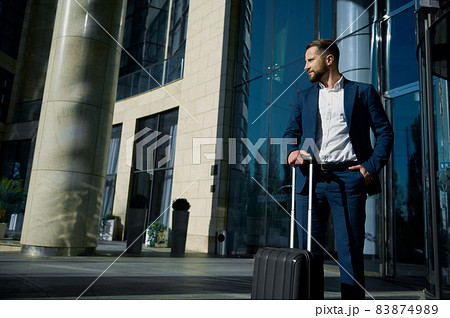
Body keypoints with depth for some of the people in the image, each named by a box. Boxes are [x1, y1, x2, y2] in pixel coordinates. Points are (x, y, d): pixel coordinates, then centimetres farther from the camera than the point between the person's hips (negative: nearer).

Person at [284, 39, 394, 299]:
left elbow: (385, 133, 8)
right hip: (310, 179, 4)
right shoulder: (304, 97, 21)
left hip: (348, 180, -3)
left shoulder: (363, 92, 11)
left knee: (351, 250, -1)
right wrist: (292, 151, -4)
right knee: (309, 249, 4)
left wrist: (372, 167, -6)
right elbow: (291, 132, 18)